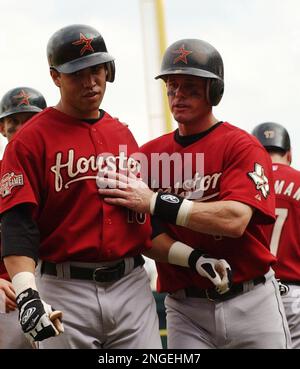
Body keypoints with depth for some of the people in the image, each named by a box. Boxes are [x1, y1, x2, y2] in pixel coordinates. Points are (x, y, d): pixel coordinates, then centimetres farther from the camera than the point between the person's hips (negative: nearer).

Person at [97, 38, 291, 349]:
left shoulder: (242, 146, -4)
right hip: (185, 310, 2)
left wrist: (155, 202, -22)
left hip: (251, 302, -2)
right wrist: (195, 259, -17)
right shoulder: (149, 155, 8)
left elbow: (235, 220, -20)